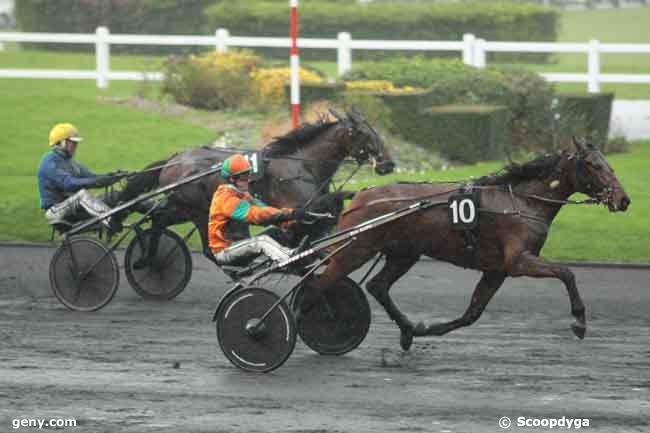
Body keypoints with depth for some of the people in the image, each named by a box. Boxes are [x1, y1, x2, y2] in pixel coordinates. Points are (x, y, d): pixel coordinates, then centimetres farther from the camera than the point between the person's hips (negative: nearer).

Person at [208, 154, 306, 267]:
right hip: (224, 252, -8)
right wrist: (288, 214, -34)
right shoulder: (225, 199, -17)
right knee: (262, 241, -28)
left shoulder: (243, 196, 14)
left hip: (237, 245, 8)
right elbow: (254, 214, -28)